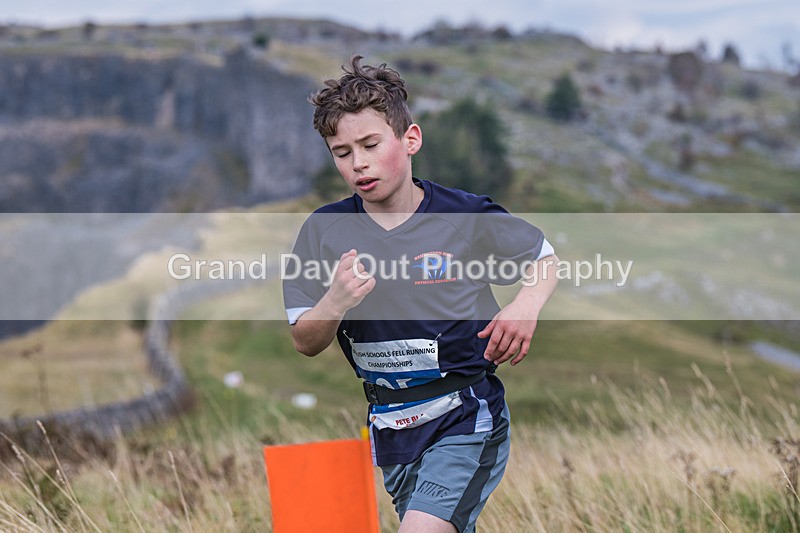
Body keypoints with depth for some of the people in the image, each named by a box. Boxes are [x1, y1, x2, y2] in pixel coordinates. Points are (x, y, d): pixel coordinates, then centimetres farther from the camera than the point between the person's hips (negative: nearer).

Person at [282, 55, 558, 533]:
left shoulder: (466, 217, -9)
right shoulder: (324, 231, -3)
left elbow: (546, 257, 8)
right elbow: (306, 344, -2)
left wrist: (525, 307, -13)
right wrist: (335, 303, -23)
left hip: (466, 416, -4)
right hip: (391, 428, 4)